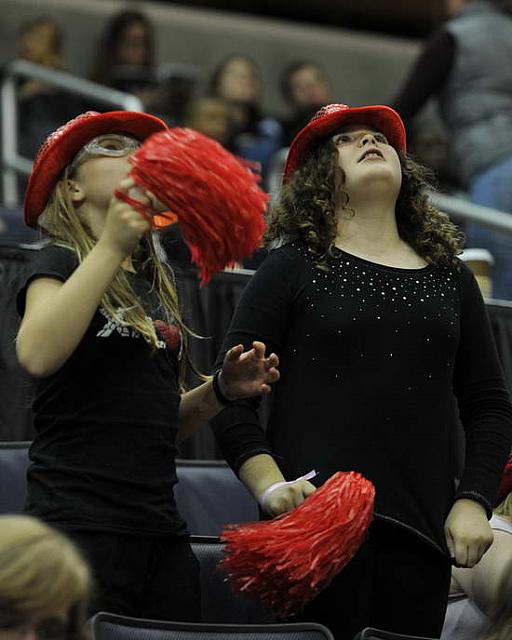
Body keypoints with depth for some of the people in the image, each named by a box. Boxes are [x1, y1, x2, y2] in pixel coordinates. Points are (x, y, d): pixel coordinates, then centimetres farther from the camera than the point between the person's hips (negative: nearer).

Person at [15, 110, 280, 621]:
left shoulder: (154, 282, 21)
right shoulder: (61, 264, 0)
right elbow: (38, 356, -23)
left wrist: (220, 390, 6)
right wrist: (110, 247, -22)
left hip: (161, 534, 7)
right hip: (81, 525, -7)